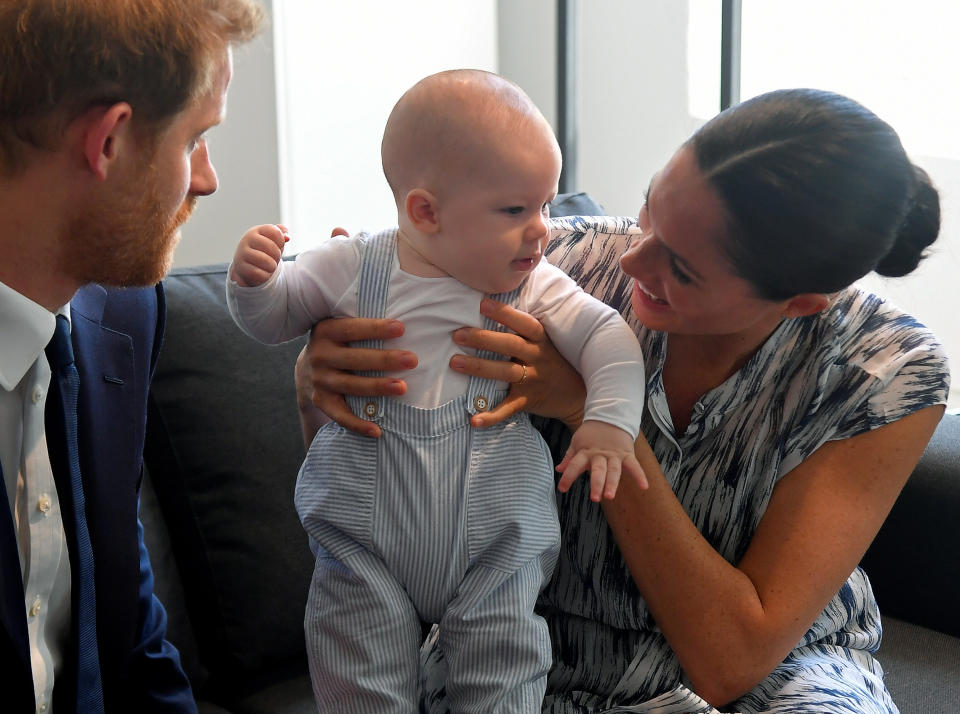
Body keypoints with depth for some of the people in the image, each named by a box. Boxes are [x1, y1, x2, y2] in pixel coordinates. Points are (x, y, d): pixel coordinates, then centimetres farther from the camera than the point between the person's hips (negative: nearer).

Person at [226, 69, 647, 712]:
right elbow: (271, 319, 7)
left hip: (497, 541, 1)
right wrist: (254, 279, -15)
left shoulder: (536, 286, -1)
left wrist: (611, 423, -17)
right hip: (366, 540, 0)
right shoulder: (353, 267, -4)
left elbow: (608, 337, -2)